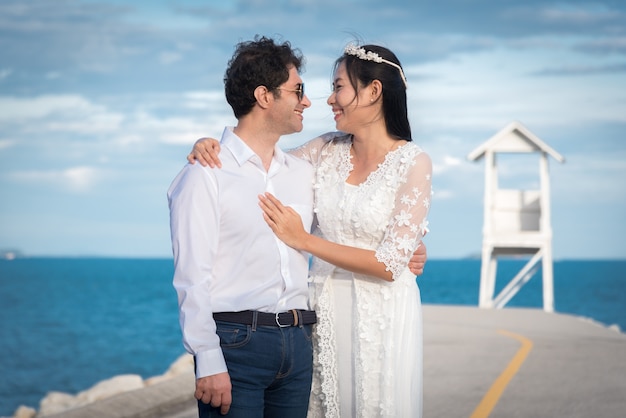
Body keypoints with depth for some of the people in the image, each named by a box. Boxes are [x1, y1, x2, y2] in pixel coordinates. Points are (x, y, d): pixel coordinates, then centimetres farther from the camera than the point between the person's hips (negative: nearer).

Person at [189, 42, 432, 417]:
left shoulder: (413, 162, -10)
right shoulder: (329, 150, 4)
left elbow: (390, 264, -15)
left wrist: (302, 240, -15)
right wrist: (208, 145, -9)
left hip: (381, 314, -4)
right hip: (325, 311, 4)